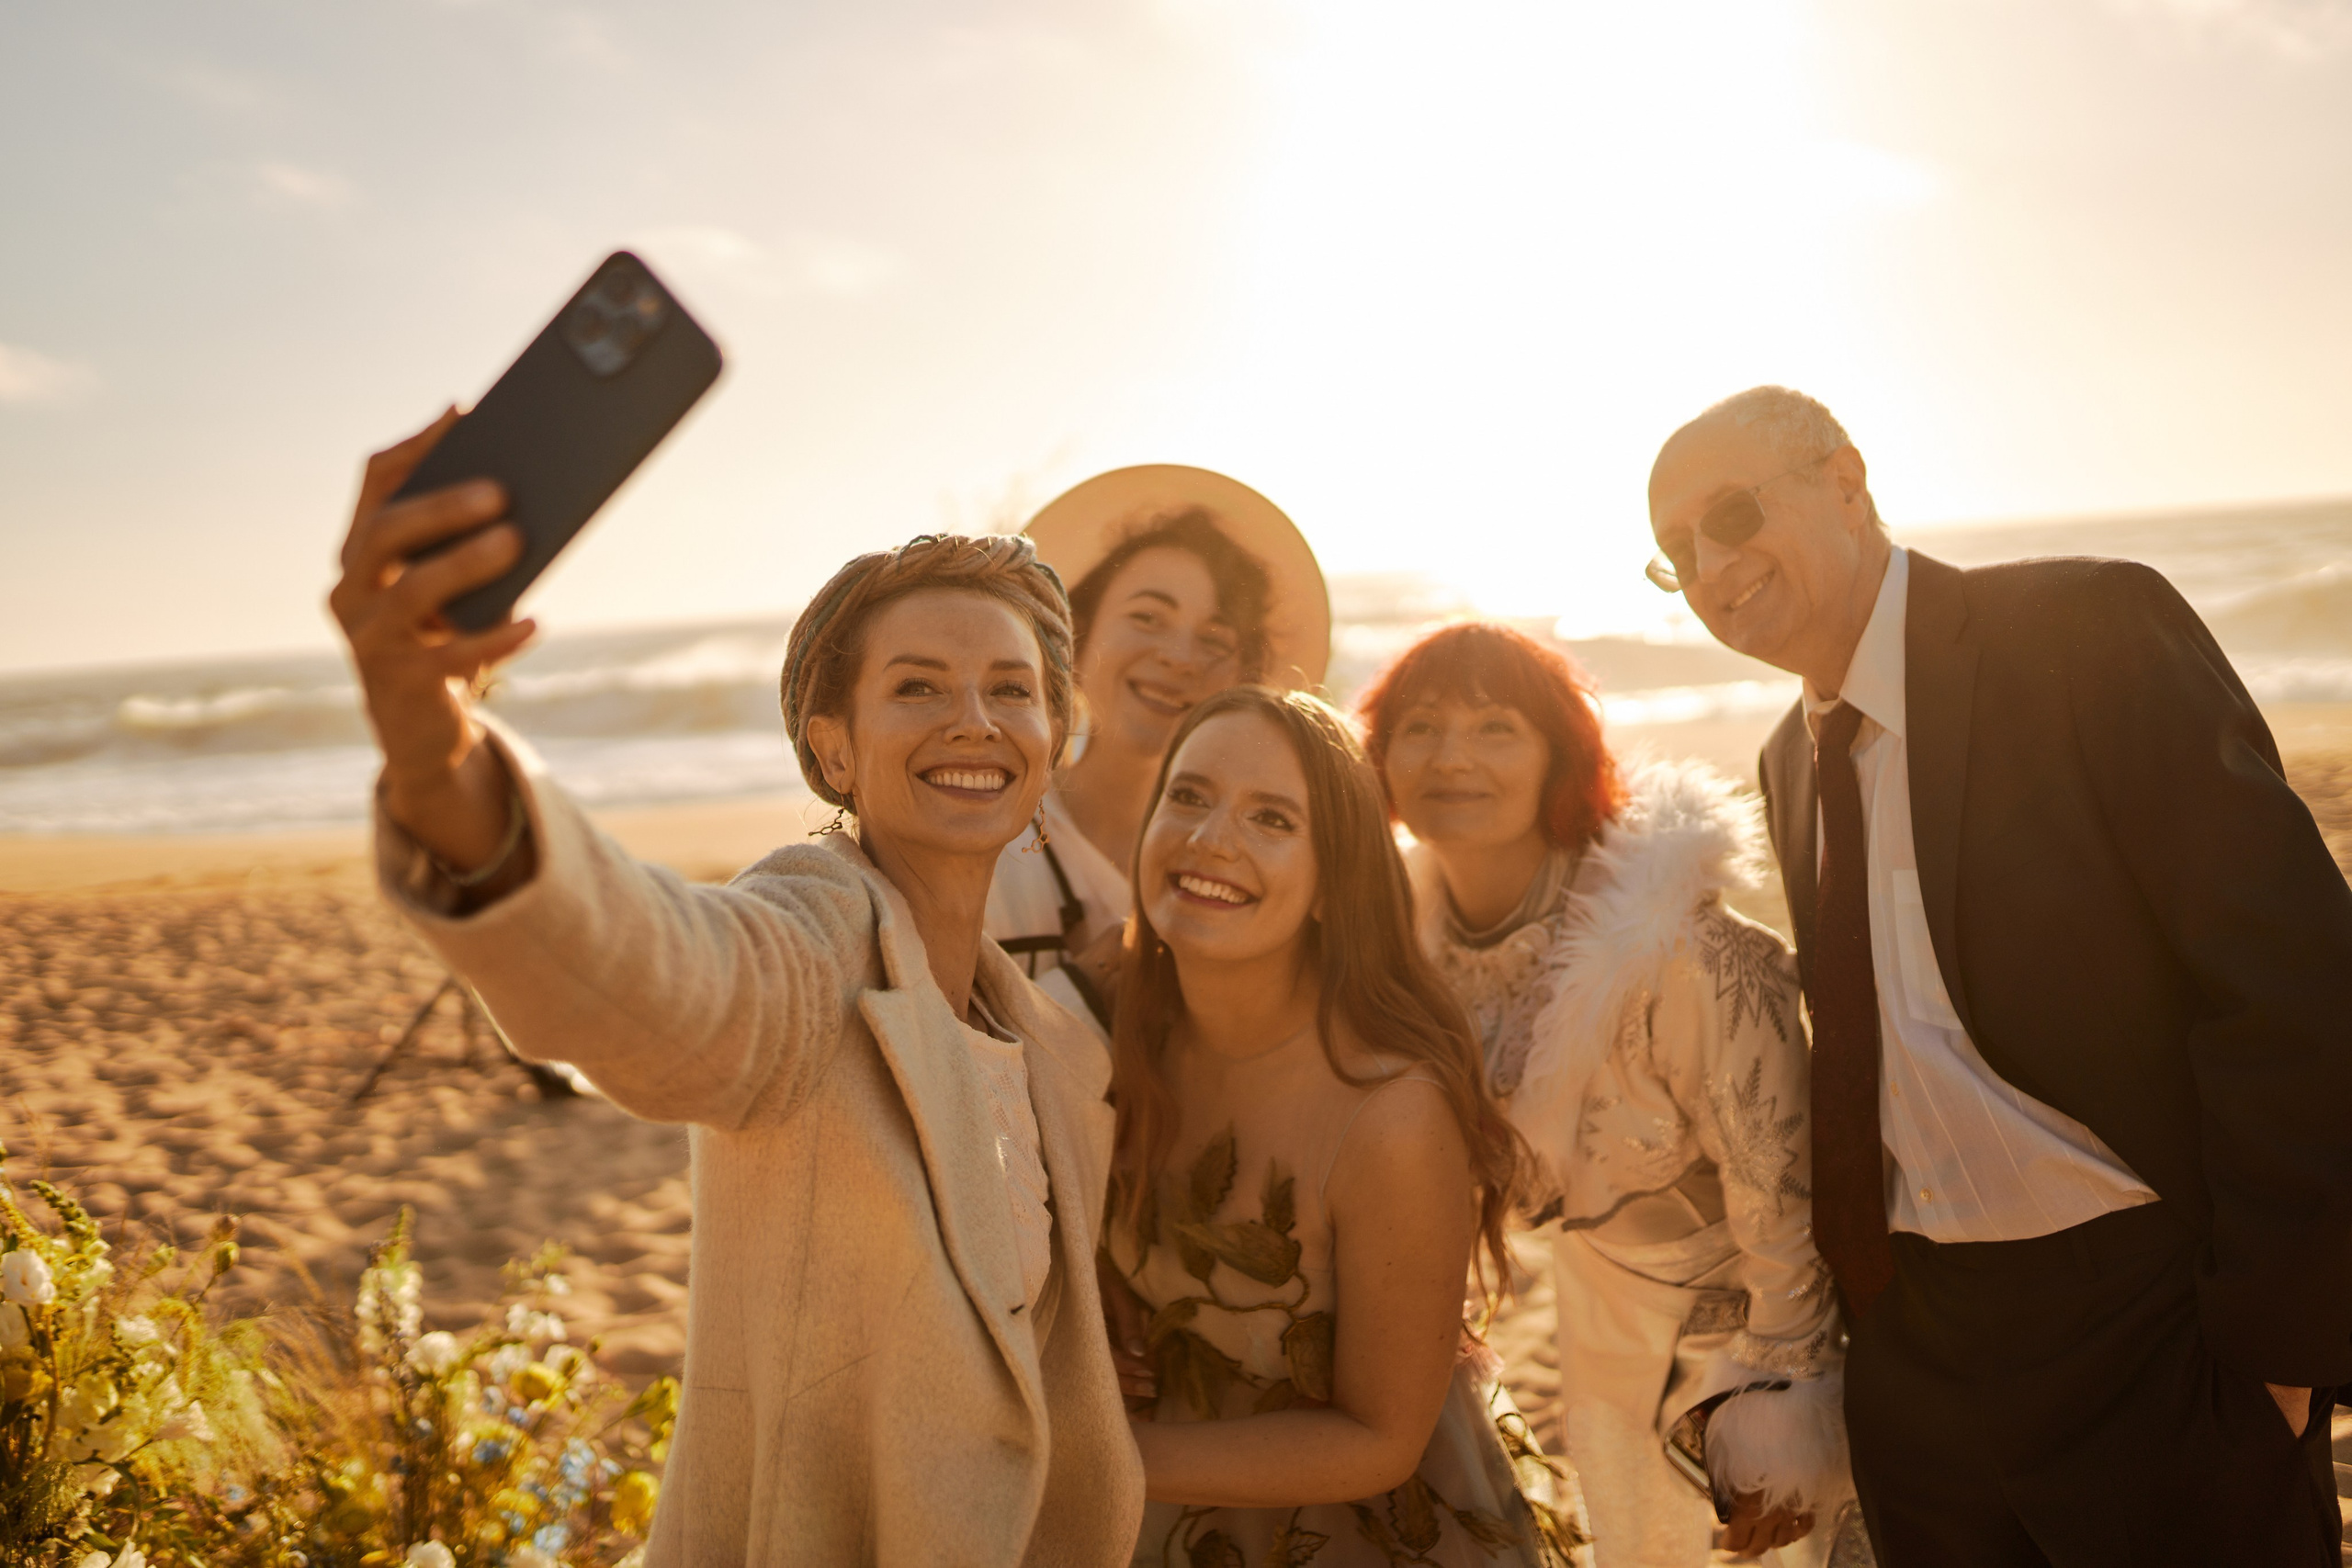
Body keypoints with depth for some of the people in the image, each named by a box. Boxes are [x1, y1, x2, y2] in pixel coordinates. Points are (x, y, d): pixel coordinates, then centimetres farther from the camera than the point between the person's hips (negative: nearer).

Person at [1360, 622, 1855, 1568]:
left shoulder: (1672, 948, -32)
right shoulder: (1422, 932, -13)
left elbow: (1780, 1189, -22)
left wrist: (1782, 1430, -15)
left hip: (1758, 1305, -5)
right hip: (1608, 1305, 6)